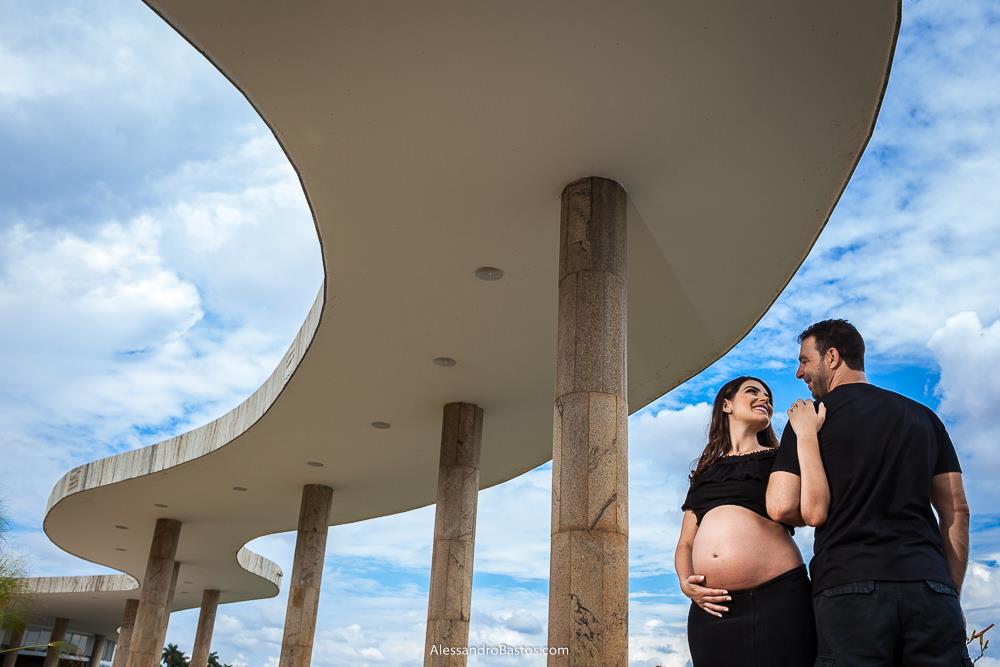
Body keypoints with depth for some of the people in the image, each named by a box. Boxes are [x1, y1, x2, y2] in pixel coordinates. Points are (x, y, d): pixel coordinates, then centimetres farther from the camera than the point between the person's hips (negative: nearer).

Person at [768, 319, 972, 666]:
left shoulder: (810, 417, 4)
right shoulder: (923, 417, 17)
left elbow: (781, 507, -5)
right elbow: (957, 513, 15)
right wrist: (952, 595, 19)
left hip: (850, 588, -3)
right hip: (930, 586, 4)